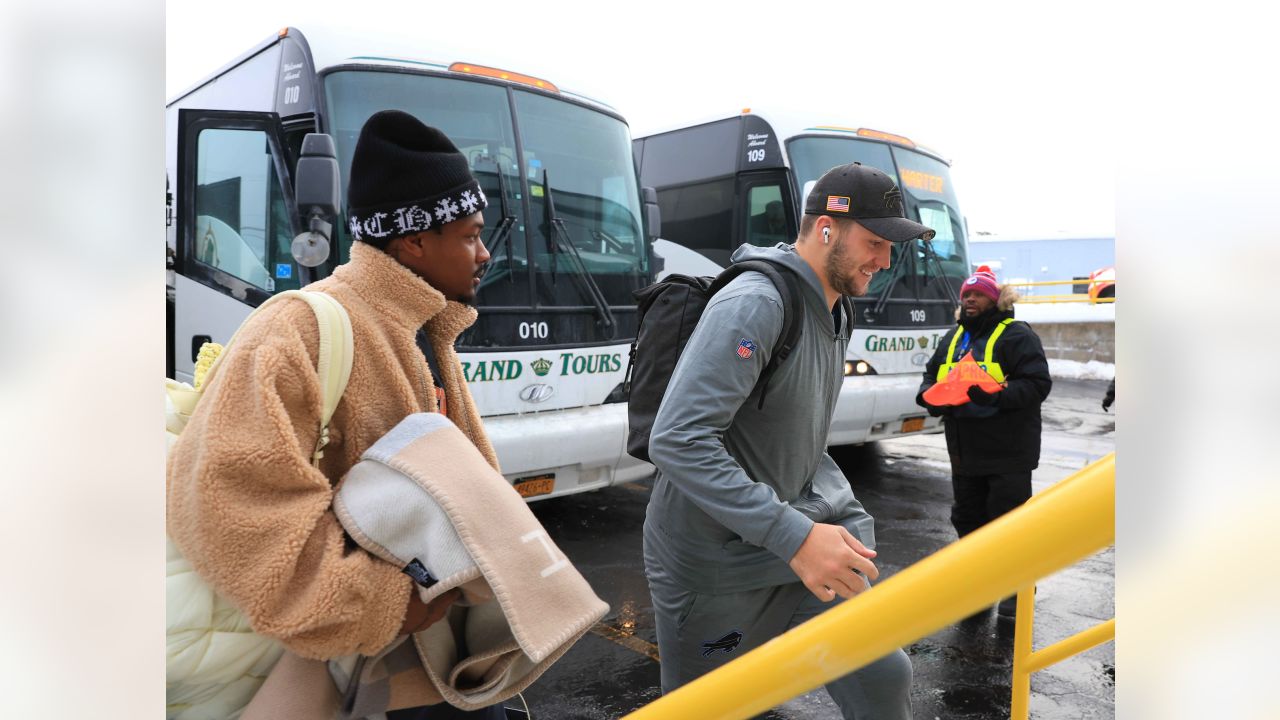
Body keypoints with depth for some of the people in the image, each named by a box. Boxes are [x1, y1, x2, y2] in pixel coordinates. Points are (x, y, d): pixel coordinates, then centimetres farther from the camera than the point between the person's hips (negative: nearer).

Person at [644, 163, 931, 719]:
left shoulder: (836, 311, 8)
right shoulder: (754, 303, -23)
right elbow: (677, 441, -32)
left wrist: (837, 516, 10)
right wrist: (796, 537, -33)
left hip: (800, 538, 8)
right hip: (715, 564, -7)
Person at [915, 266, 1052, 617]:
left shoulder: (1017, 335, -9)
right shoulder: (953, 338, 14)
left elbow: (1037, 383, -16)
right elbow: (932, 374, 19)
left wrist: (995, 395, -30)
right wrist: (929, 396, -3)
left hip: (1008, 453, -7)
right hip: (964, 452, 7)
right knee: (968, 517, 16)